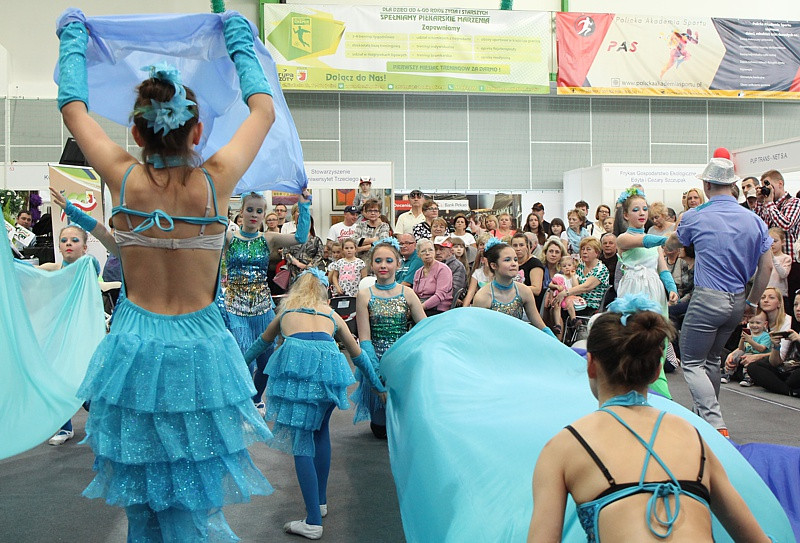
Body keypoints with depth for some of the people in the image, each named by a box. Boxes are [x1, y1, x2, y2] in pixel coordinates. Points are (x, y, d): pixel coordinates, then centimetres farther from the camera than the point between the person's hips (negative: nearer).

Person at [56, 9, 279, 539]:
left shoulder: (124, 177, -10)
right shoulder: (215, 180, -13)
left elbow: (74, 108, 9)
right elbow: (264, 109, 4)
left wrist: (73, 35, 24)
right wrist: (240, 39, 17)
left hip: (136, 347, 2)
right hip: (200, 349, -1)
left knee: (141, 499, 19)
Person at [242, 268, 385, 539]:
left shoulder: (286, 311, 32)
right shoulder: (332, 315, 32)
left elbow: (262, 343, 47)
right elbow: (358, 355, 39)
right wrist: (379, 387, 50)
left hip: (295, 362, -2)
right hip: (329, 365, 2)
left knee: (301, 441, 2)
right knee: (321, 429, 23)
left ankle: (313, 522, 0)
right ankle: (320, 501, 30)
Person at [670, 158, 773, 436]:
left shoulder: (695, 217, -7)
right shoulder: (754, 220, 4)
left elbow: (673, 244, 14)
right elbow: (767, 266, 5)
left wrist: (667, 239, 37)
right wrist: (752, 302, 15)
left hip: (708, 299, -6)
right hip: (737, 302, 6)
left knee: (692, 363, 2)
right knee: (712, 359, 23)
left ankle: (716, 425, -10)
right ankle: (706, 415, 34)